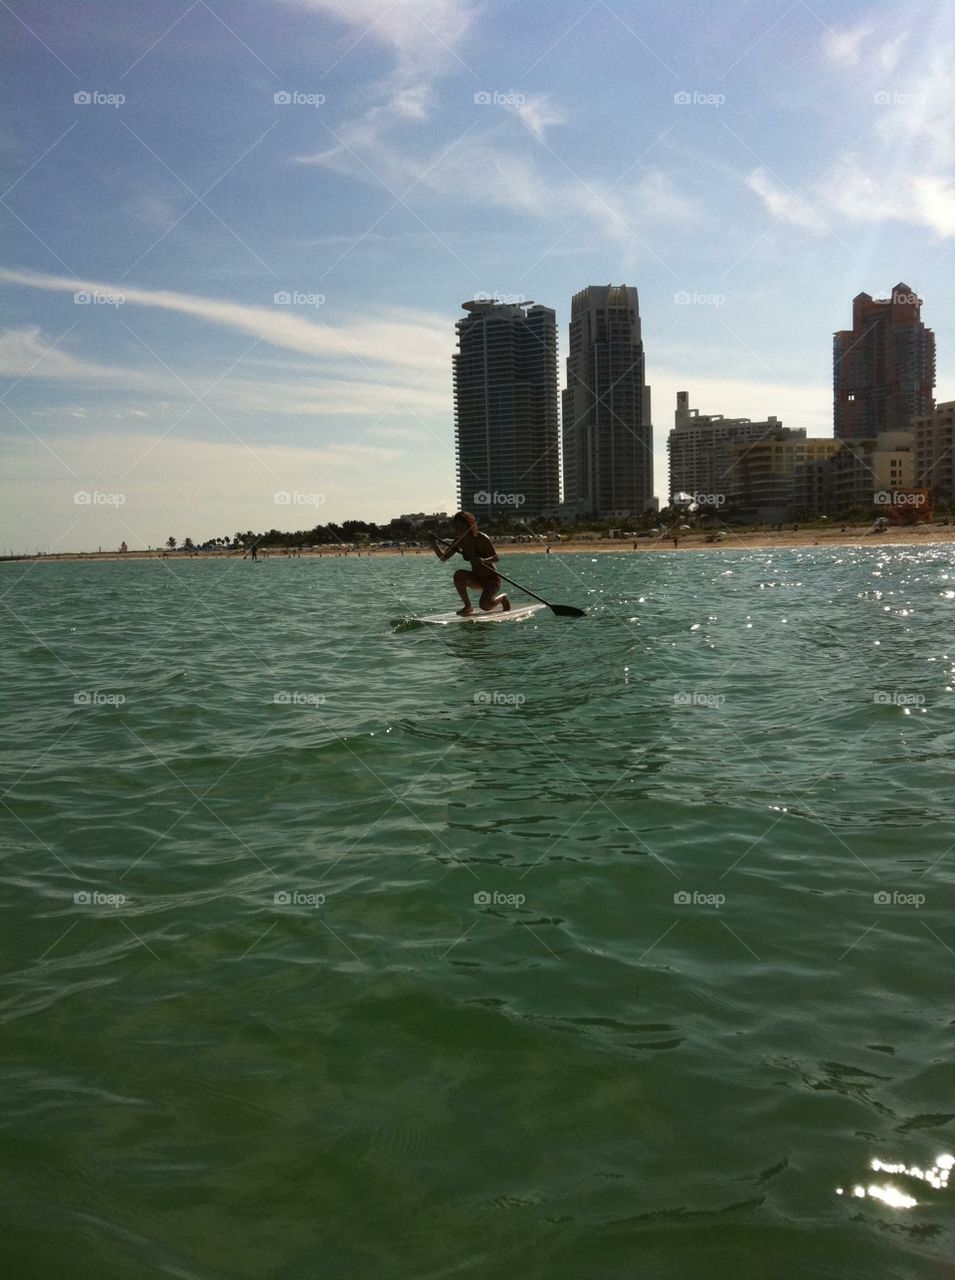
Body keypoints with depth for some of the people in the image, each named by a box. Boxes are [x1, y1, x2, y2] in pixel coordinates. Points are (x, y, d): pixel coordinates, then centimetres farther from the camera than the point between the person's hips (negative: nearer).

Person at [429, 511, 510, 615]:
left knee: (485, 605, -26)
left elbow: (495, 557, -20)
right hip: (477, 579, 5)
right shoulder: (459, 541, -2)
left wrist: (483, 560, -41)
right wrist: (433, 544, -18)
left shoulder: (481, 538, -19)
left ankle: (502, 597, 10)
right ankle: (468, 606, -8)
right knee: (458, 574, -24)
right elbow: (443, 557, -2)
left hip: (491, 579, -5)